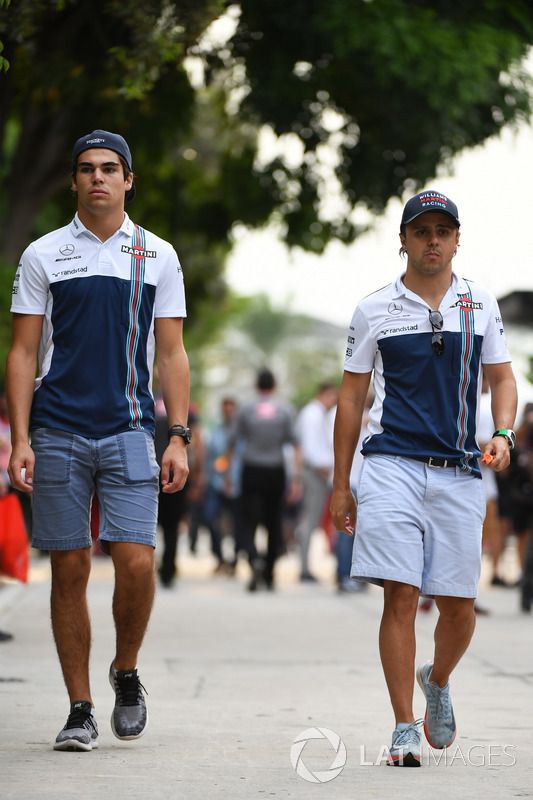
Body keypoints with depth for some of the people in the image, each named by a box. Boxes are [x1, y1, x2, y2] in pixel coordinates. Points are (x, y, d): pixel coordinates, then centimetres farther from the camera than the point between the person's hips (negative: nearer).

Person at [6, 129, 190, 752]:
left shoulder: (158, 257, 8)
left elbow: (171, 354, 9)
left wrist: (178, 437, 0)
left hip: (129, 431, 0)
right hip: (57, 432, 0)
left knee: (136, 562, -12)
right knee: (70, 569, 1)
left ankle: (126, 672, 15)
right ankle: (79, 709, 10)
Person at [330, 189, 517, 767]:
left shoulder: (480, 305, 11)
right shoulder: (375, 309, 5)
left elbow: (501, 378, 17)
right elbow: (351, 397, 9)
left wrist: (503, 434, -5)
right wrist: (340, 485, 7)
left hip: (459, 473, 2)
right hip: (392, 465, -2)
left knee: (459, 605, 3)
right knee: (400, 595, -10)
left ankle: (437, 681, 34)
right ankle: (404, 728, -3)